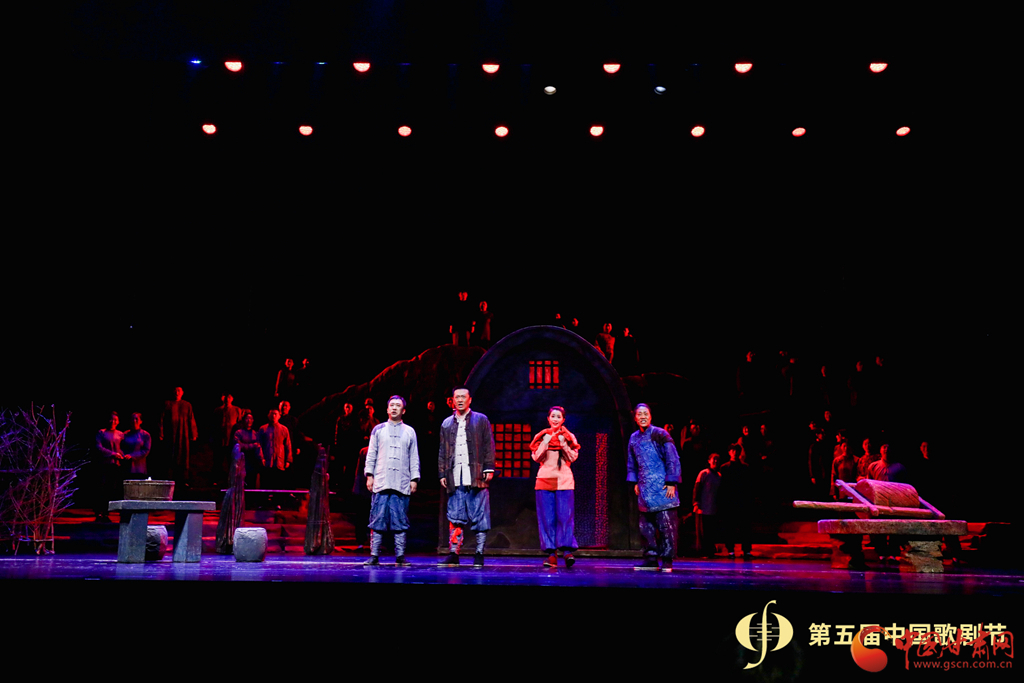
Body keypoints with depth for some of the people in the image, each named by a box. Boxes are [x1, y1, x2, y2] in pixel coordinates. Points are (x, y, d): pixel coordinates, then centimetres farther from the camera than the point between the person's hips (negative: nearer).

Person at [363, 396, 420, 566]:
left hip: (402, 484, 1)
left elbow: (414, 458, 13)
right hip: (381, 482, 0)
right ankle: (374, 555, -1)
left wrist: (415, 478, 4)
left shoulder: (409, 432, 14)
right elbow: (371, 454, 11)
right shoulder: (378, 429, 13)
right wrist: (369, 474, 1)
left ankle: (400, 556, 2)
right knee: (377, 520, -4)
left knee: (401, 521, -1)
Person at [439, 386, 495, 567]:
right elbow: (442, 451, 18)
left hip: (476, 476, -3)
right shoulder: (447, 424, 17)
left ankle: (479, 554, 3)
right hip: (455, 478, 3)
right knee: (455, 516, 0)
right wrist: (442, 474, 10)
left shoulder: (481, 420, 9)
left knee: (479, 516, -2)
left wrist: (489, 469, -5)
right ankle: (453, 553, 3)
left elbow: (488, 447, 4)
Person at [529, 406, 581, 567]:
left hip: (564, 480, -1)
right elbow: (536, 457, 1)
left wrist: (563, 444, -10)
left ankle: (567, 550, -12)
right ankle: (551, 553, -2)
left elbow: (573, 457, 1)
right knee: (547, 517, -3)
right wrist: (546, 442, -8)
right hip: (545, 480, 1)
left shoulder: (568, 437, 11)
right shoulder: (542, 436, 11)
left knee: (565, 515, -9)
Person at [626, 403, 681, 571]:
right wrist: (635, 482, 14)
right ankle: (651, 558, 13)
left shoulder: (659, 434, -4)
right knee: (646, 525, 6)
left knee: (666, 524, -6)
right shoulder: (634, 438, 13)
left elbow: (673, 459, -6)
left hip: (662, 488, -6)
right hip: (645, 490, 6)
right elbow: (631, 462, 23)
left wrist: (671, 482, -11)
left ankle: (667, 560, -1)